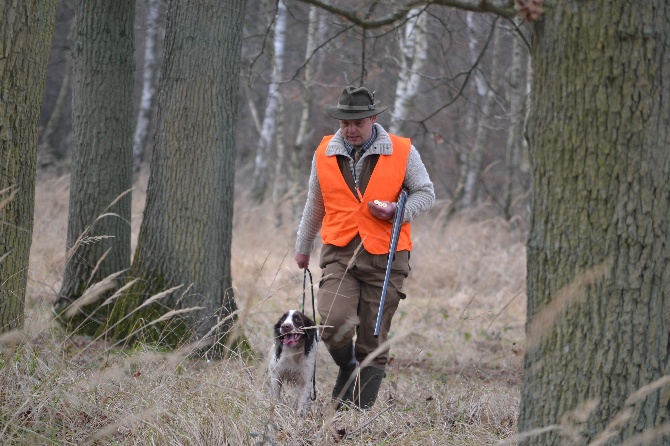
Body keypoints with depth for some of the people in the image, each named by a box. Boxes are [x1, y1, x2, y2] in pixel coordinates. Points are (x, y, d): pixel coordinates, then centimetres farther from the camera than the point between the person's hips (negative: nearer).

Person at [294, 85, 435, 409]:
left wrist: (398, 210, -11)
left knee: (373, 339, 1)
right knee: (334, 324, -18)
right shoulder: (324, 153, 8)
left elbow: (425, 194, 8)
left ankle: (361, 407, 11)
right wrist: (303, 246, 30)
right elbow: (314, 205, 22)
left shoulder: (402, 152, 0)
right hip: (339, 252, 1)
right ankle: (348, 370, 13)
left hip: (385, 255, -1)